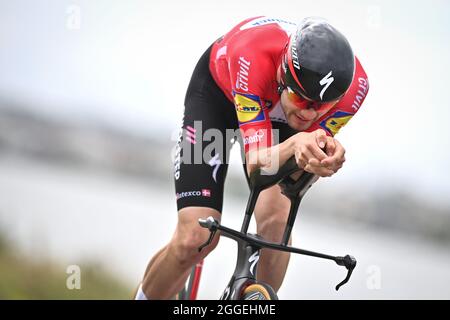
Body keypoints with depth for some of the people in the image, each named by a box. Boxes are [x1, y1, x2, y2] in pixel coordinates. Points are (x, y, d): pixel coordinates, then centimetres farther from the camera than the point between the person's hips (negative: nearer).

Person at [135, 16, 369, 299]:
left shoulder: (354, 84, -35)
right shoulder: (252, 55, -44)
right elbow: (256, 163, -43)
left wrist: (326, 155, -53)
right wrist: (295, 144, -64)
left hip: (276, 110, 3)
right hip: (217, 93, -3)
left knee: (277, 222, -24)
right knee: (194, 240, -15)